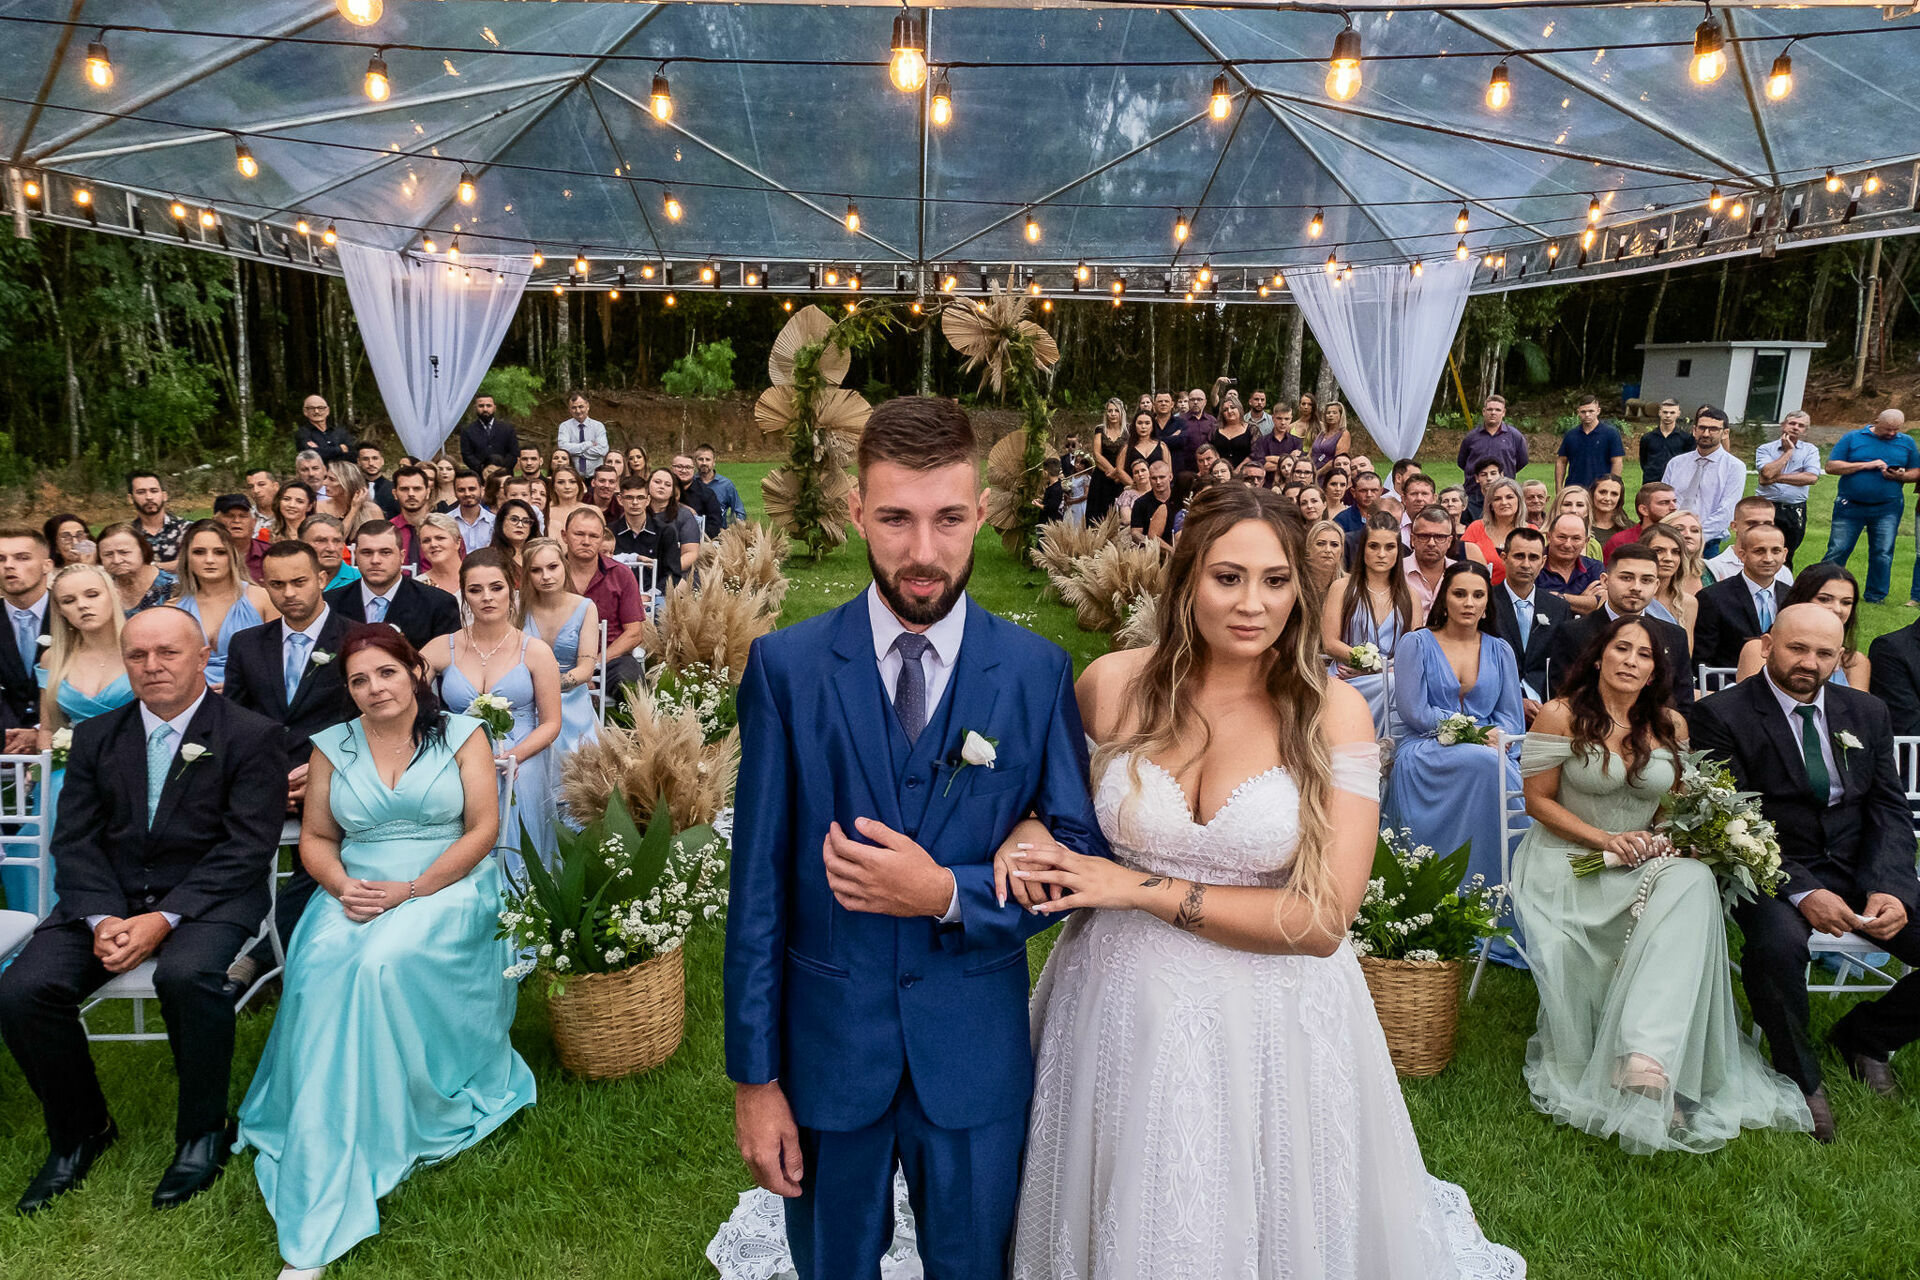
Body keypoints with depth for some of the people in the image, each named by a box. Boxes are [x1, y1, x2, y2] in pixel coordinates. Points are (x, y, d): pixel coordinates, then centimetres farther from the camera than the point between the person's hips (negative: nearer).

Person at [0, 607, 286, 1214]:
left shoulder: (252, 736, -3)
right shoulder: (95, 738, 12)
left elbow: (247, 846, -11)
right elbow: (74, 840, 5)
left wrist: (163, 919, -21)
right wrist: (102, 919, -13)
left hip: (208, 897, -4)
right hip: (106, 897, 5)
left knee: (186, 975, -34)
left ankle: (203, 1131, -8)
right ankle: (79, 1132, 8)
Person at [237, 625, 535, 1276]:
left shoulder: (462, 734, 3)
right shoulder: (333, 747, 13)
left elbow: (483, 829, -3)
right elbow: (315, 838, 14)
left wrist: (412, 890, -13)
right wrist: (342, 887, -8)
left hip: (448, 888, -3)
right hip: (356, 896, 3)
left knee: (382, 963, -33)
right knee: (323, 965, -28)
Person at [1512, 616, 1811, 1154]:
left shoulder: (1670, 724, 8)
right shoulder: (1561, 715, -5)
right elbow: (1538, 800, -5)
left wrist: (1669, 838, -5)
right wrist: (1606, 840, -15)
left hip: (1648, 861, 3)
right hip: (1568, 858, -3)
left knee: (1694, 882, -32)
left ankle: (1646, 1055, -41)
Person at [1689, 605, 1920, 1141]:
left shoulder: (1867, 713, 10)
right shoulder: (1721, 714, -7)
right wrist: (1802, 893, -24)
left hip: (1860, 869, 6)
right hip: (1775, 871, -5)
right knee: (1776, 943, -35)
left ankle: (1863, 1035, 16)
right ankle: (1800, 1076, -7)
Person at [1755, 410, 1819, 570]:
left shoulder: (1810, 450, 7)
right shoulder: (1765, 448, 3)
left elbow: (1812, 477, -10)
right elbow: (1767, 473, -15)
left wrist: (1777, 477, -12)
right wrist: (1788, 451, -6)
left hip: (1795, 511, 2)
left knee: (1786, 557, 11)